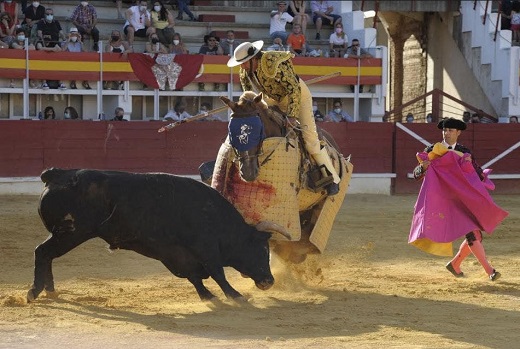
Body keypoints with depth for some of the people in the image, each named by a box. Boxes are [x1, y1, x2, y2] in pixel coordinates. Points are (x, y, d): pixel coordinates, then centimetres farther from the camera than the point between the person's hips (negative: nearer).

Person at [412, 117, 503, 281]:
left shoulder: (464, 152, 9)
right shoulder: (432, 151, 2)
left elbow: (480, 176, 2)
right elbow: (417, 174, -1)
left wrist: (469, 163, -17)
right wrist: (423, 167, -25)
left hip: (465, 199, 5)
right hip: (447, 199, -5)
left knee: (476, 235, 5)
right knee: (471, 234, -16)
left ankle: (455, 264, 24)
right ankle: (489, 270, -17)